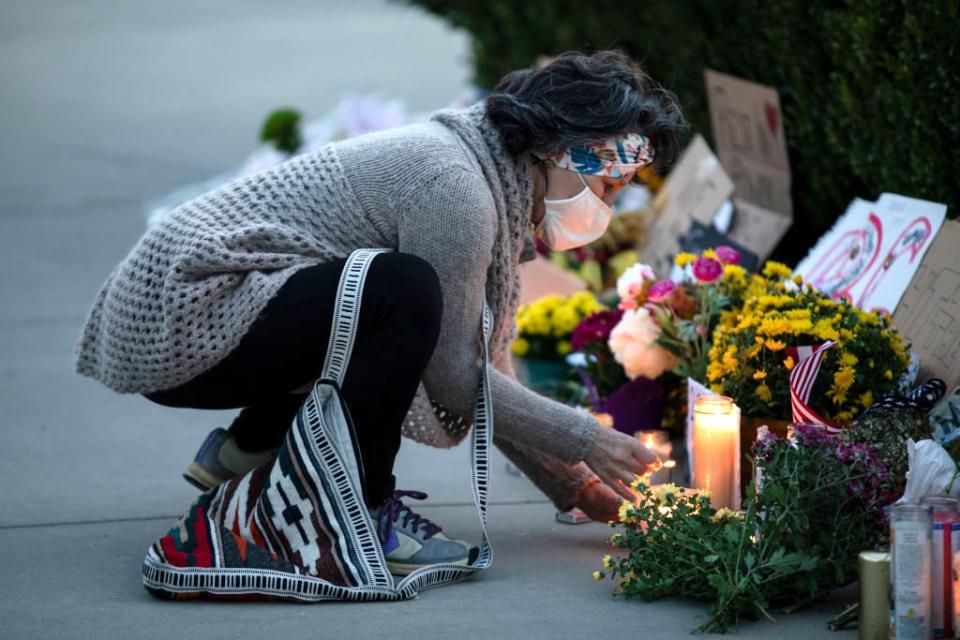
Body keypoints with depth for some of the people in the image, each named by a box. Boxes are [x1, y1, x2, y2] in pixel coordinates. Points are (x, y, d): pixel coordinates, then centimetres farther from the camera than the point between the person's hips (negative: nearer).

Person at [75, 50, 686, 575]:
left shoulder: (491, 179, 11)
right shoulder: (451, 182, -19)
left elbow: (486, 366, 14)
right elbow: (456, 377, -16)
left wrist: (572, 485, 10)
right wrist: (585, 440, -8)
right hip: (175, 319, -10)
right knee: (405, 291, -27)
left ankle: (243, 451, 17)